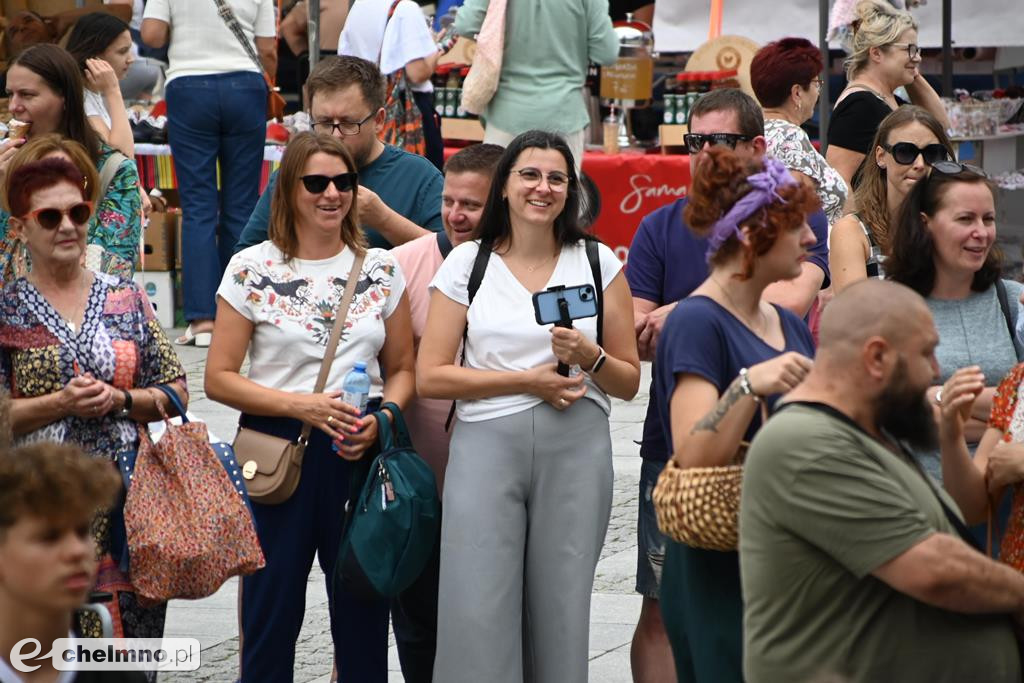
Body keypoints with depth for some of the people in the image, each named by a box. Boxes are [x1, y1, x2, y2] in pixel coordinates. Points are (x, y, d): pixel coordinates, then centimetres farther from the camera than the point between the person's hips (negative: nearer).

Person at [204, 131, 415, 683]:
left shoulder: (381, 269, 7)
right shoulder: (251, 270, -2)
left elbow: (403, 369, 12)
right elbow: (219, 377, -4)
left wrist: (380, 419, -8)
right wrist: (301, 404, -16)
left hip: (363, 452, 2)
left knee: (364, 612, 8)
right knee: (271, 611, 2)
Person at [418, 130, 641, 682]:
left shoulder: (598, 262, 9)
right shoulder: (467, 263, 6)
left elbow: (629, 381, 12)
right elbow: (430, 376, 0)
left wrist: (590, 357, -10)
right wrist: (527, 379, -7)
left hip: (575, 450, 1)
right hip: (486, 445, -1)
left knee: (561, 612, 2)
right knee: (476, 613, -7)